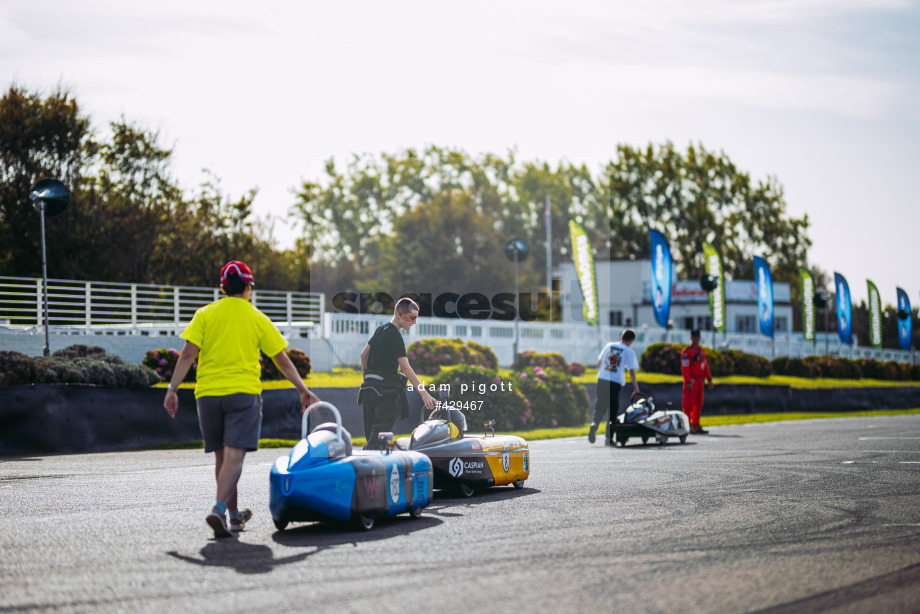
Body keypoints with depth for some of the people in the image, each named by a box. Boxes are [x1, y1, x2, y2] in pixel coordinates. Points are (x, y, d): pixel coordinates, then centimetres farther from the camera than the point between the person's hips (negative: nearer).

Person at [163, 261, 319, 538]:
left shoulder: (205, 314, 7)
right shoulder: (258, 319, 7)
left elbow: (188, 354, -3)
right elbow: (282, 360, 9)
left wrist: (172, 389, -1)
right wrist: (303, 390, 17)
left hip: (208, 393, 2)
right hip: (244, 391, -2)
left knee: (222, 456, 13)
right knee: (234, 455, -10)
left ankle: (234, 515, 23)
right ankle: (219, 509, -29)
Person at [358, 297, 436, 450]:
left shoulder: (381, 329, 17)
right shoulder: (394, 335, -11)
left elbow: (363, 354, 24)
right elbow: (405, 367, -17)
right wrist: (423, 393, -20)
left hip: (369, 386, 9)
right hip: (386, 389, -9)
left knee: (372, 435, 11)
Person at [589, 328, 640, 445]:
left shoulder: (609, 345, 11)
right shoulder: (629, 352, -1)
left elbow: (599, 363, 16)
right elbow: (632, 371, -6)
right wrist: (636, 389, -3)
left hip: (602, 380, 3)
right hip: (616, 383, -3)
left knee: (600, 406, 11)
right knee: (613, 410, 8)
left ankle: (595, 422, -19)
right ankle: (608, 437, 6)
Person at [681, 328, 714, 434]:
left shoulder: (702, 350, 16)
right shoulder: (687, 351, -9)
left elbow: (705, 365, 21)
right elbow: (685, 367, -15)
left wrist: (709, 379, 15)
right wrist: (688, 382, -20)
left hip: (699, 381, 8)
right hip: (691, 381, -8)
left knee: (698, 405, 10)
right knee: (688, 405, -8)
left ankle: (696, 426, 16)